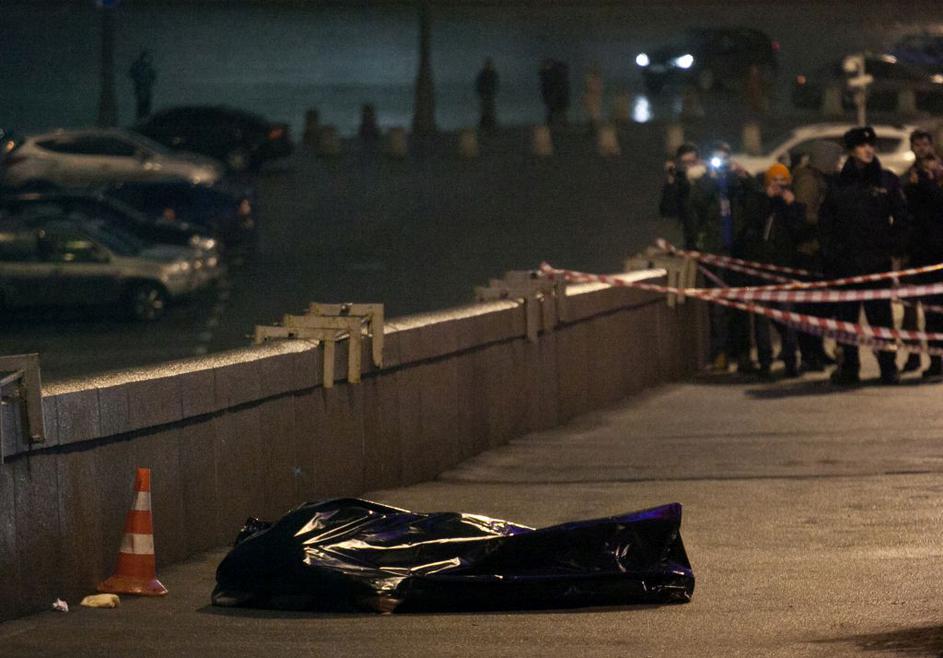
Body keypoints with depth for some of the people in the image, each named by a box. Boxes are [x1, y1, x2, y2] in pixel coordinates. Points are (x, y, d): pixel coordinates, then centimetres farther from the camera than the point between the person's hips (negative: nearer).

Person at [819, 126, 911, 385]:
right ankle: (849, 365, 12)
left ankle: (888, 366, 3)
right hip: (846, 262, 1)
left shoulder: (887, 180, 6)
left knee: (881, 315, -3)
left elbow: (901, 218, 7)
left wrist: (896, 247, -1)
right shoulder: (839, 184, 7)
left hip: (878, 260, -1)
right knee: (846, 315, 4)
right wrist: (829, 250, 2)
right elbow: (825, 219, 11)